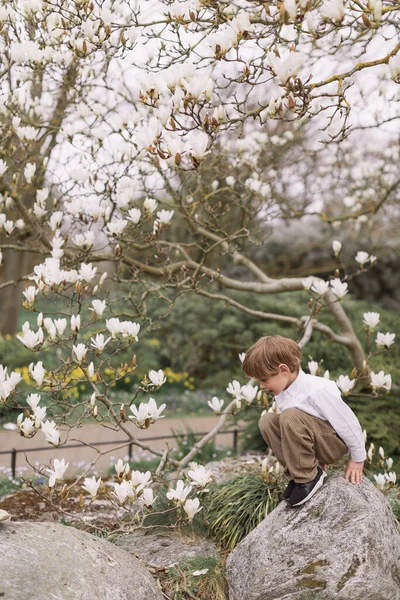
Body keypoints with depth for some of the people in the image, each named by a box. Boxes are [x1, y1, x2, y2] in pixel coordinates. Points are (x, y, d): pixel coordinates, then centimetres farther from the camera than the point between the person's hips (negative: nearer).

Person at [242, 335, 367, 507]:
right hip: (313, 444, 8)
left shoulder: (317, 390, -25)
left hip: (334, 442, -8)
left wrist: (357, 459, -9)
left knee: (291, 417, -31)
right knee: (267, 421, -9)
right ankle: (298, 473, -5)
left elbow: (347, 422, -18)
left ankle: (309, 477, -17)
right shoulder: (281, 393, 0)